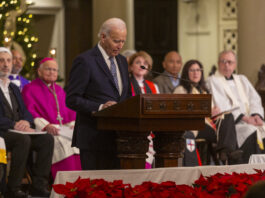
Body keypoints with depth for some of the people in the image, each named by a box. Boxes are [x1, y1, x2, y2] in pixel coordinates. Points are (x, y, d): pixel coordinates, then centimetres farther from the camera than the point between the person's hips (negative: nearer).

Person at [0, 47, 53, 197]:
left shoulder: (14, 88, 25)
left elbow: (26, 112, 17)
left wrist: (26, 122, -7)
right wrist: (15, 125, -20)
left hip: (18, 132, 7)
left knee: (47, 138, -17)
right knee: (23, 139, -35)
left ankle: (39, 186, -20)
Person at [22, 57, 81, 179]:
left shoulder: (59, 90, 27)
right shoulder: (29, 89, 7)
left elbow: (70, 111, 20)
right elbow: (29, 112, -6)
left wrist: (73, 124, -3)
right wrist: (46, 125, -21)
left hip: (65, 127, 5)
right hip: (45, 131, -5)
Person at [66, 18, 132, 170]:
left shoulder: (122, 61, 17)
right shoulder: (85, 61, -6)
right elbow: (72, 99, -10)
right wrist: (99, 107, -23)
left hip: (118, 137, 7)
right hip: (94, 139, -7)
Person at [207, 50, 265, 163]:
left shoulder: (242, 80, 24)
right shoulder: (213, 81, 4)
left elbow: (255, 100, 14)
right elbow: (221, 107, -8)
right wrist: (244, 118, -17)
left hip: (249, 119, 6)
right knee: (250, 131, -32)